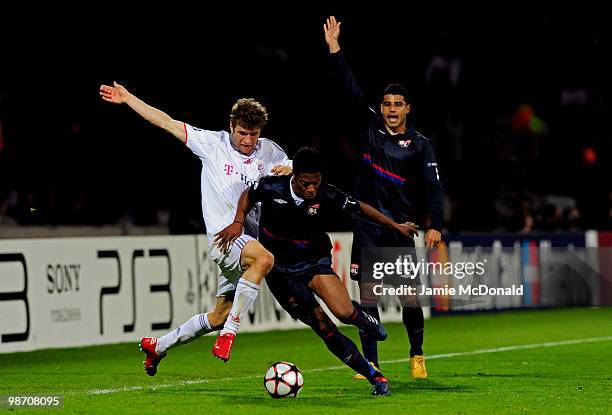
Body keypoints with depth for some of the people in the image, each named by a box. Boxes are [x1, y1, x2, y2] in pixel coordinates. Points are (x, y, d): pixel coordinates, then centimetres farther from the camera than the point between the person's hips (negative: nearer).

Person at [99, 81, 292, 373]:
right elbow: (167, 123, 6)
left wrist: (289, 169, -10)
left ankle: (158, 346, 32)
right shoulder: (213, 143, 0)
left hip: (251, 237, 5)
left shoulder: (268, 151, 9)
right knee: (263, 258, -38)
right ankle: (230, 332, -32)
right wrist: (127, 98, 9)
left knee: (219, 316, 11)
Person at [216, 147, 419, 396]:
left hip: (314, 262, 0)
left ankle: (366, 322, 15)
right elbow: (249, 195, 5)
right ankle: (373, 376, 0)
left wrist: (396, 227, 4)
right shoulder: (271, 188, -18)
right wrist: (238, 222, -8)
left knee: (344, 312, -24)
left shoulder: (327, 196, -17)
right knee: (324, 328, -9)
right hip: (281, 270, 0)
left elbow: (360, 208, -2)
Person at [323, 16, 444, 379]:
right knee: (367, 296, -2)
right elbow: (353, 90, 2)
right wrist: (335, 49, -4)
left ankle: (417, 357, 15)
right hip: (367, 227, 2)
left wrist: (434, 225, -17)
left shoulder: (420, 145, 1)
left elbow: (432, 186, -5)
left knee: (410, 298, -5)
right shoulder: (371, 127, 7)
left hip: (400, 229, -2)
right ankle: (371, 364, 3)